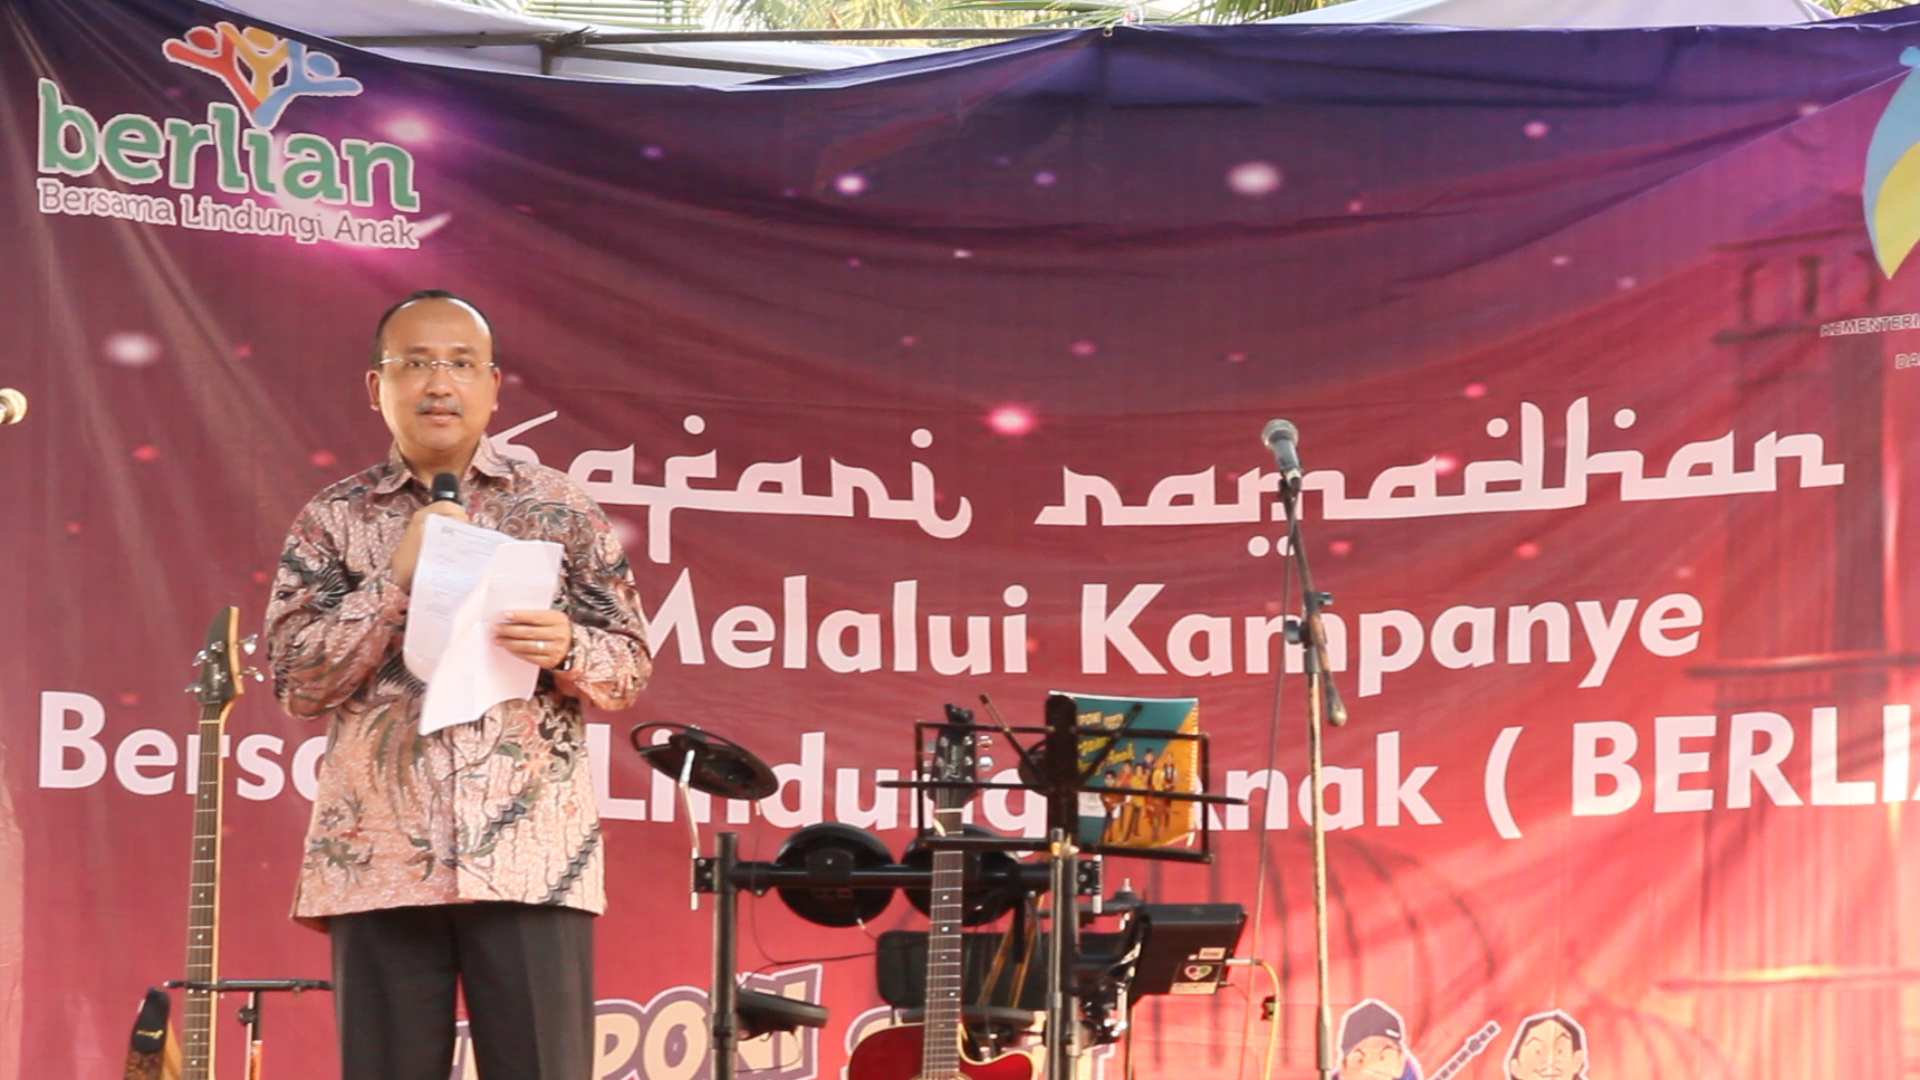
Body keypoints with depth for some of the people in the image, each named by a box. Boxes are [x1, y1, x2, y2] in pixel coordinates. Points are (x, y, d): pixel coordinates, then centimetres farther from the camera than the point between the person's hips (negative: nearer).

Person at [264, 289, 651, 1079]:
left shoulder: (559, 509, 9)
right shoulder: (333, 518, 9)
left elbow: (631, 668, 8)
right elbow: (296, 680, 0)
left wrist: (567, 649, -14)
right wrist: (398, 577, -10)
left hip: (533, 858, 0)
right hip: (380, 861, 1)